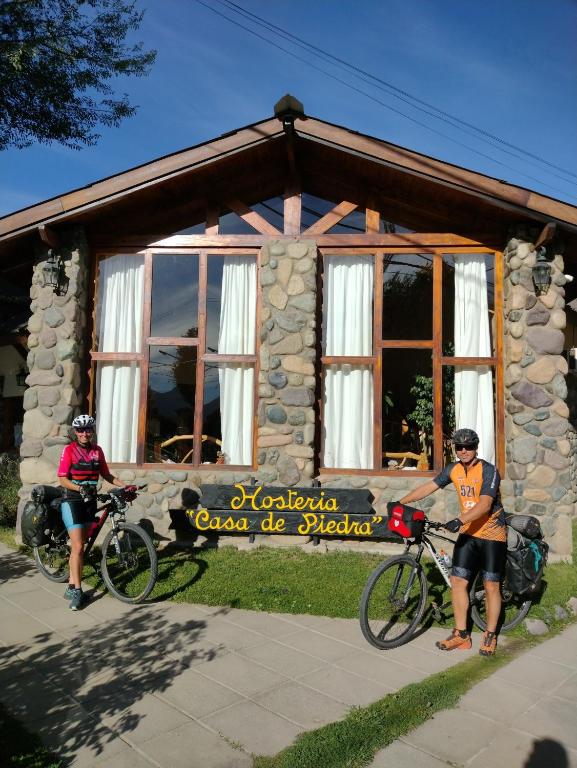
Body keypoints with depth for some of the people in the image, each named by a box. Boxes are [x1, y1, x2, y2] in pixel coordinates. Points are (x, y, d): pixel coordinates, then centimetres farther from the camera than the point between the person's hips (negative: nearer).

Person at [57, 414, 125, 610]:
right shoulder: (69, 450, -9)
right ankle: (77, 591, -2)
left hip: (90, 501, 5)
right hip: (72, 501, -5)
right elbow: (62, 479, -11)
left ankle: (71, 586, 21)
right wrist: (80, 488, -27)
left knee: (80, 545, 11)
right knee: (78, 546, -10)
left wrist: (124, 486, 3)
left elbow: (106, 475, 12)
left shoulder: (97, 451, 5)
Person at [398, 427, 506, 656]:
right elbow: (428, 487, 2)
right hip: (468, 533, 5)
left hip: (492, 535, -5)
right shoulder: (453, 469, -1)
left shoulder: (488, 471, -18)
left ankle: (490, 636, 21)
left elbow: (484, 504, -29)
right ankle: (461, 635, 14)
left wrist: (460, 520, -41)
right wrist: (399, 503, -2)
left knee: (491, 586, 3)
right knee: (457, 581, 1)